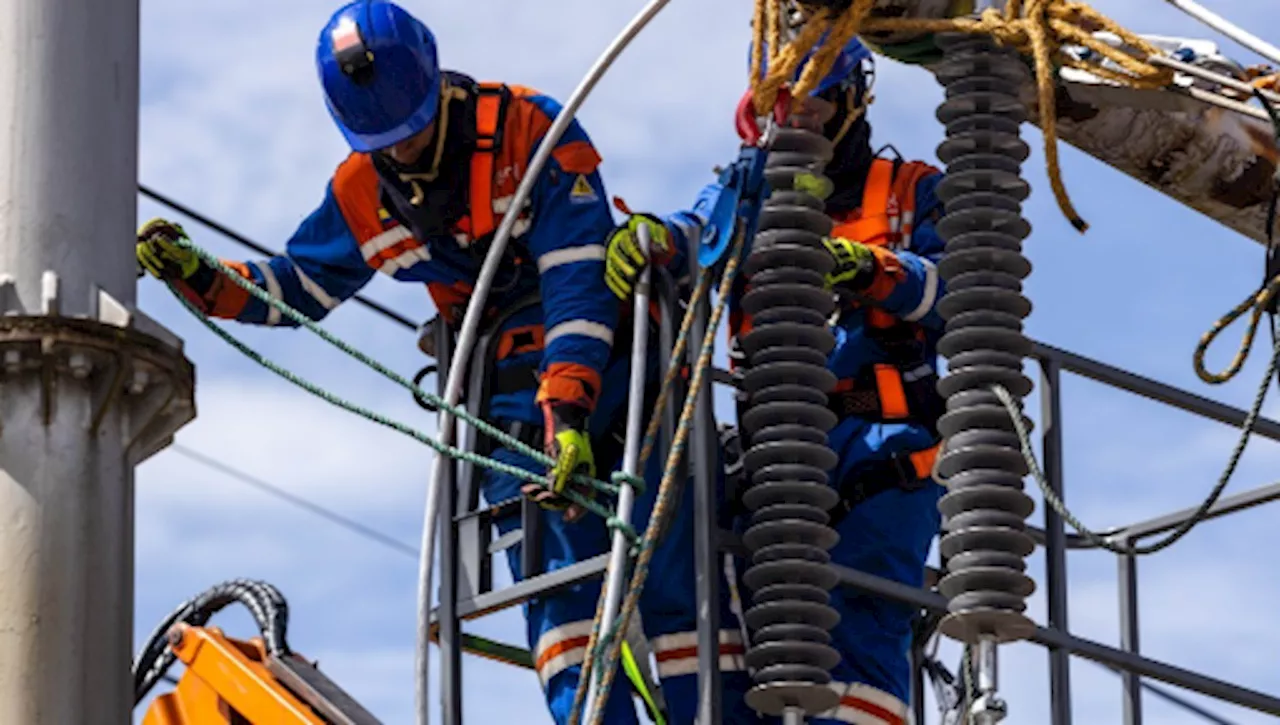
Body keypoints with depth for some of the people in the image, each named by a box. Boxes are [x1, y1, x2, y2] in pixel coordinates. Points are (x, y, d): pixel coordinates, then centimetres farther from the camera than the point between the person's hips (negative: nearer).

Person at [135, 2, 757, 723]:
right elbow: (295, 288, 17)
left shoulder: (528, 128, -15)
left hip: (605, 348, -4)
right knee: (557, 578, -11)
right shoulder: (360, 195, 2)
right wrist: (199, 278, 0)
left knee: (671, 574, -9)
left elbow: (578, 282, -21)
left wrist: (569, 412, -30)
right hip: (513, 385, 4)